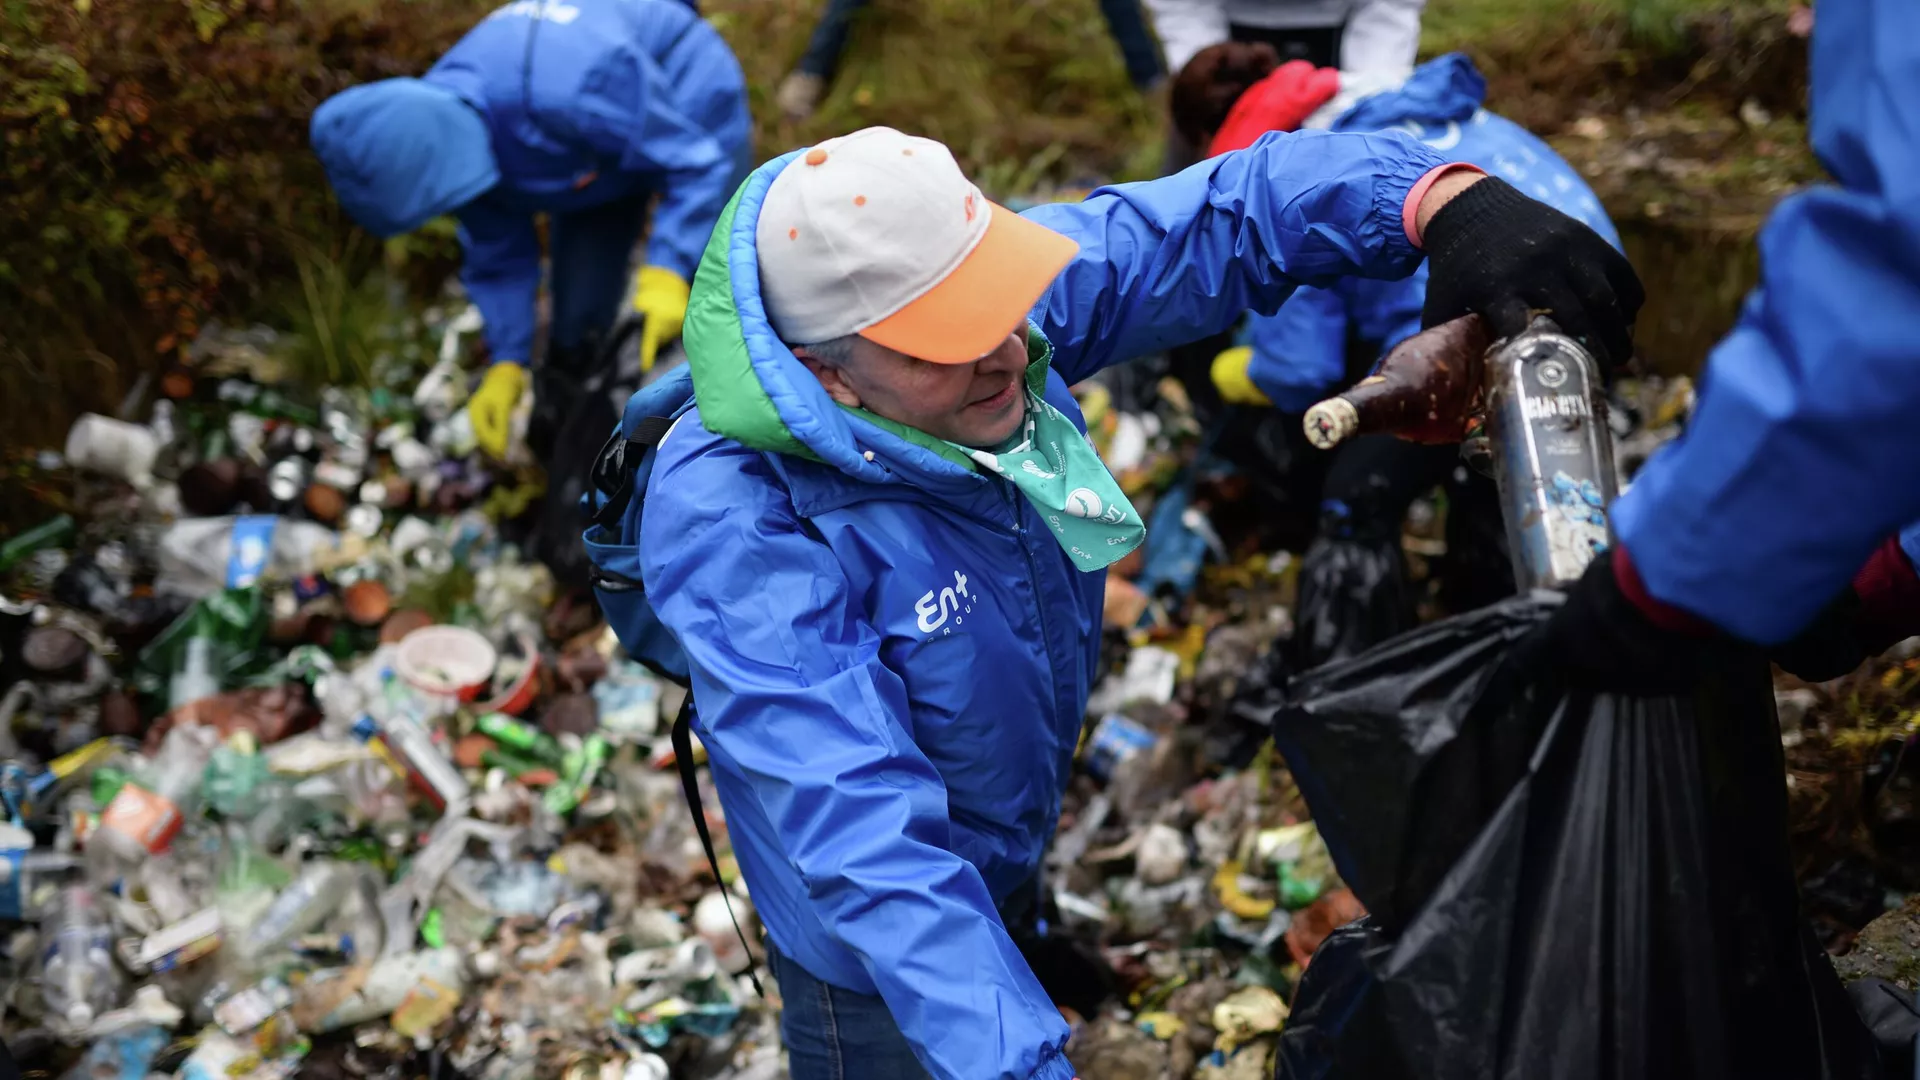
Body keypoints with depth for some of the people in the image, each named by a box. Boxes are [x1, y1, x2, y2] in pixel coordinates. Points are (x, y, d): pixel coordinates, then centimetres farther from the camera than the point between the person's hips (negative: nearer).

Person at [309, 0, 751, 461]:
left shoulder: (570, 92, -45)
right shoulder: (432, 133, -21)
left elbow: (695, 159, -32)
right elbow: (498, 252, -8)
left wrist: (668, 273, -43)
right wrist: (507, 364, -15)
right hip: (602, 146, 5)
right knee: (577, 326, 1)